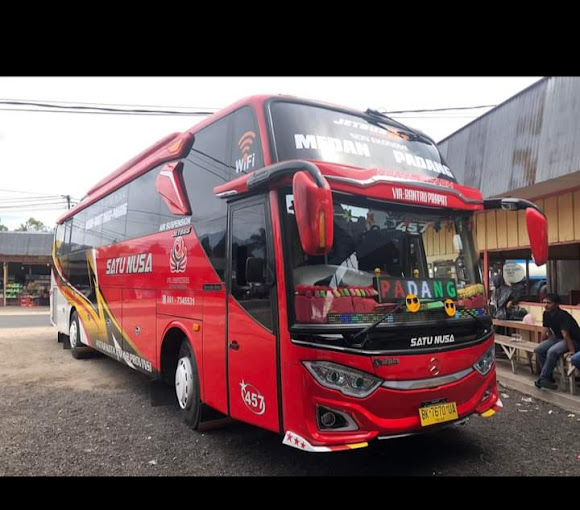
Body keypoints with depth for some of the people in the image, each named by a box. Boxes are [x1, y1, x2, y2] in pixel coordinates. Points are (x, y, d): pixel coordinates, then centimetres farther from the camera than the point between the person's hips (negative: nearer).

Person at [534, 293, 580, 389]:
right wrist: (541, 345, 13)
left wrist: (572, 351, -33)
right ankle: (548, 377, -4)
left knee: (552, 351, -32)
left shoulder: (563, 316, -26)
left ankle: (543, 379, -22)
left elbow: (565, 335, -31)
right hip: (558, 338, 8)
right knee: (538, 350, -11)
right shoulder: (546, 314, -1)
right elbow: (545, 331, 8)